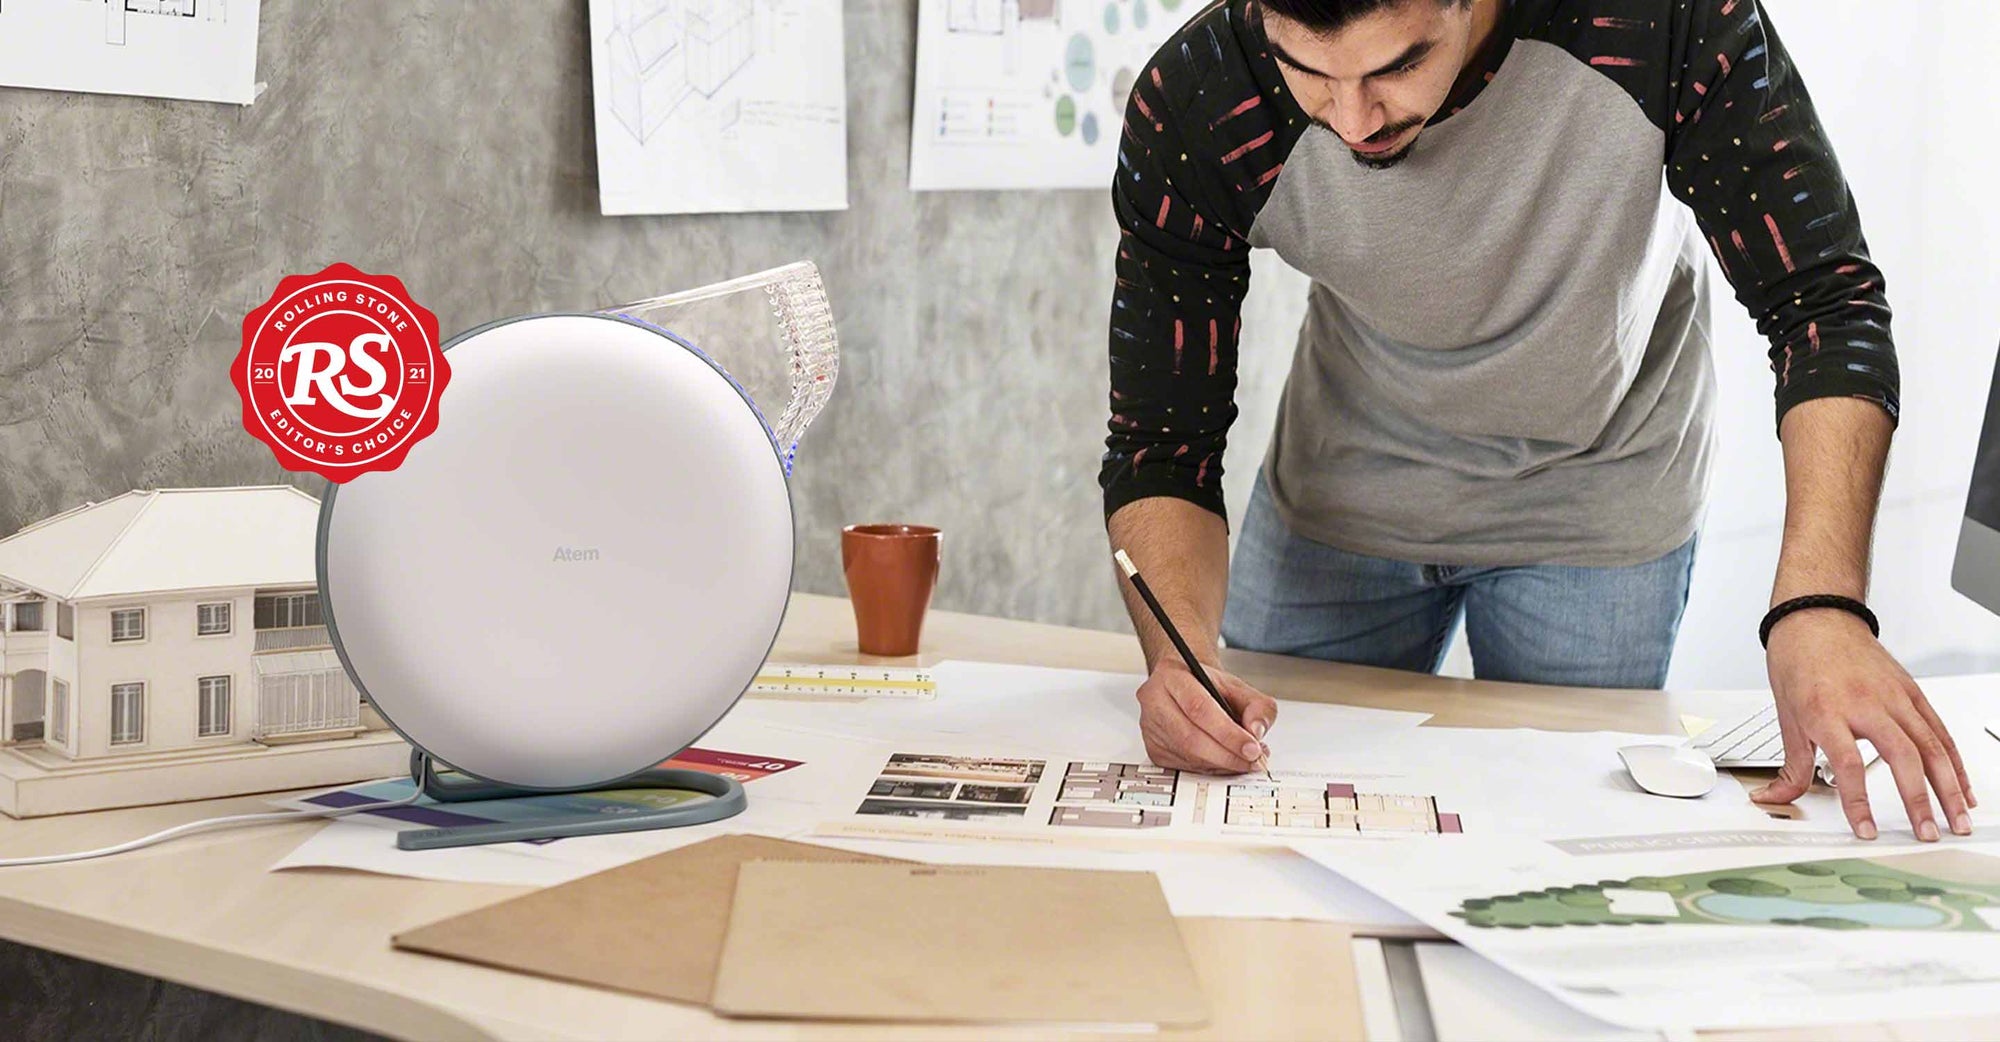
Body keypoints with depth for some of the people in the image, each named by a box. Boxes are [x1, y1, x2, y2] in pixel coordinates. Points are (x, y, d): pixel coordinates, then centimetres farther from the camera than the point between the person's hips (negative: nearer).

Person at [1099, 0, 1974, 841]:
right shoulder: (1192, 109, -30)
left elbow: (1824, 302, -28)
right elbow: (1161, 445, -24)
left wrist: (1820, 607, -42)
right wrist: (1180, 651, -45)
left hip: (1599, 500, -1)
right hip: (1348, 484, 1)